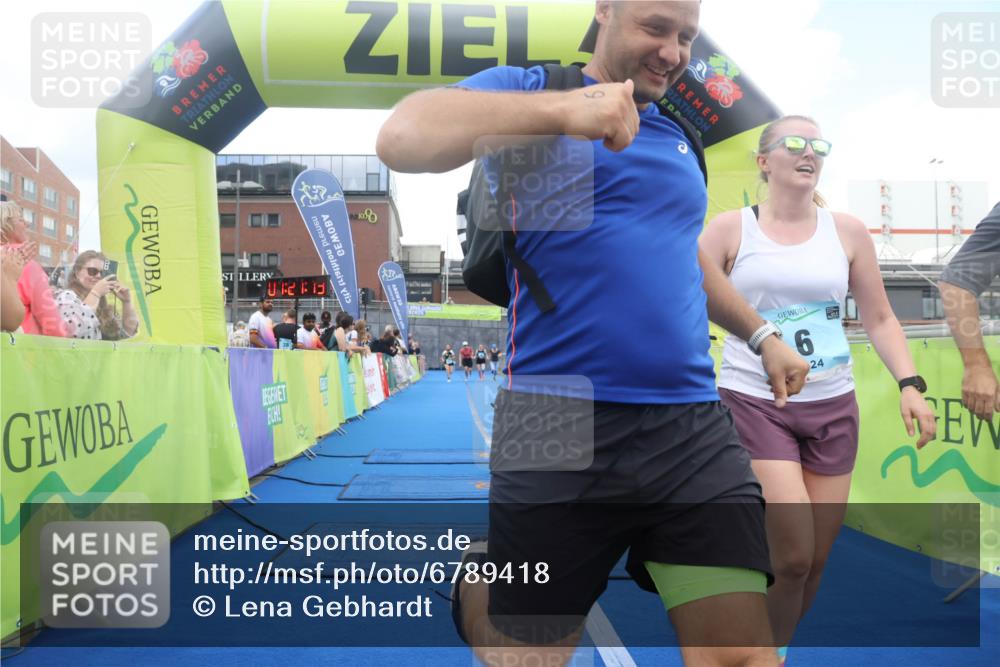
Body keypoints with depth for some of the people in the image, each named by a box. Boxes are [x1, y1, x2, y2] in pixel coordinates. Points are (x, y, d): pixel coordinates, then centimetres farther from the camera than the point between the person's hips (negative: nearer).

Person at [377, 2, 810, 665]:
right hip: (559, 422, -5)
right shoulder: (532, 87, 2)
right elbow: (401, 138, -16)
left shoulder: (677, 137, 20)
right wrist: (563, 109, -25)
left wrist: (762, 336, 36)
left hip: (695, 431, 6)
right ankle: (471, 584, 35)